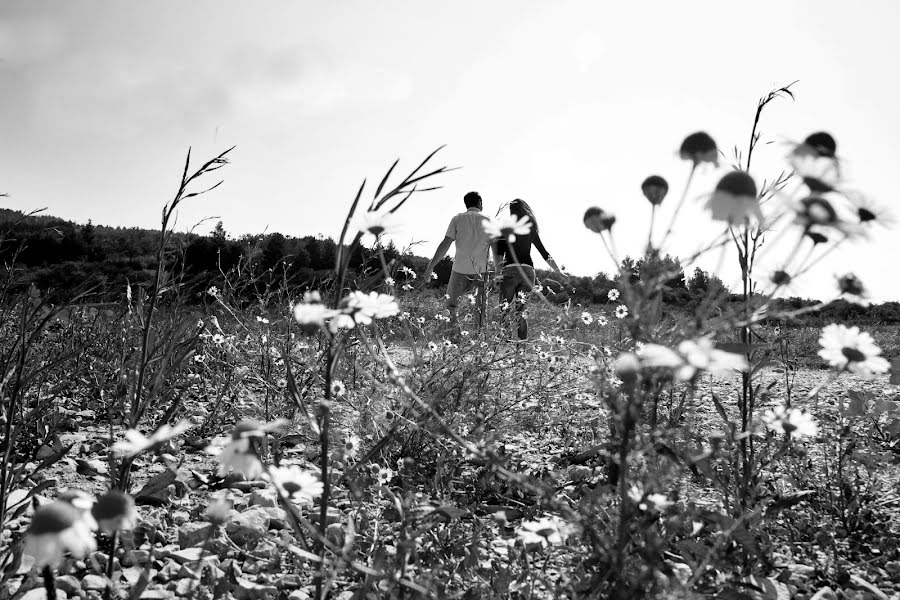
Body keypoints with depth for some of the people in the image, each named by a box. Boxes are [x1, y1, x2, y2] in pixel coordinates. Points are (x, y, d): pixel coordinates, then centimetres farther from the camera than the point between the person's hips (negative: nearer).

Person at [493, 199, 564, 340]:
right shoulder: (531, 230, 11)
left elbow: (499, 253, -7)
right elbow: (545, 254, 13)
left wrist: (498, 274, -7)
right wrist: (559, 271, 20)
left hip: (510, 270, -3)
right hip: (528, 271, 3)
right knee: (522, 310, 8)